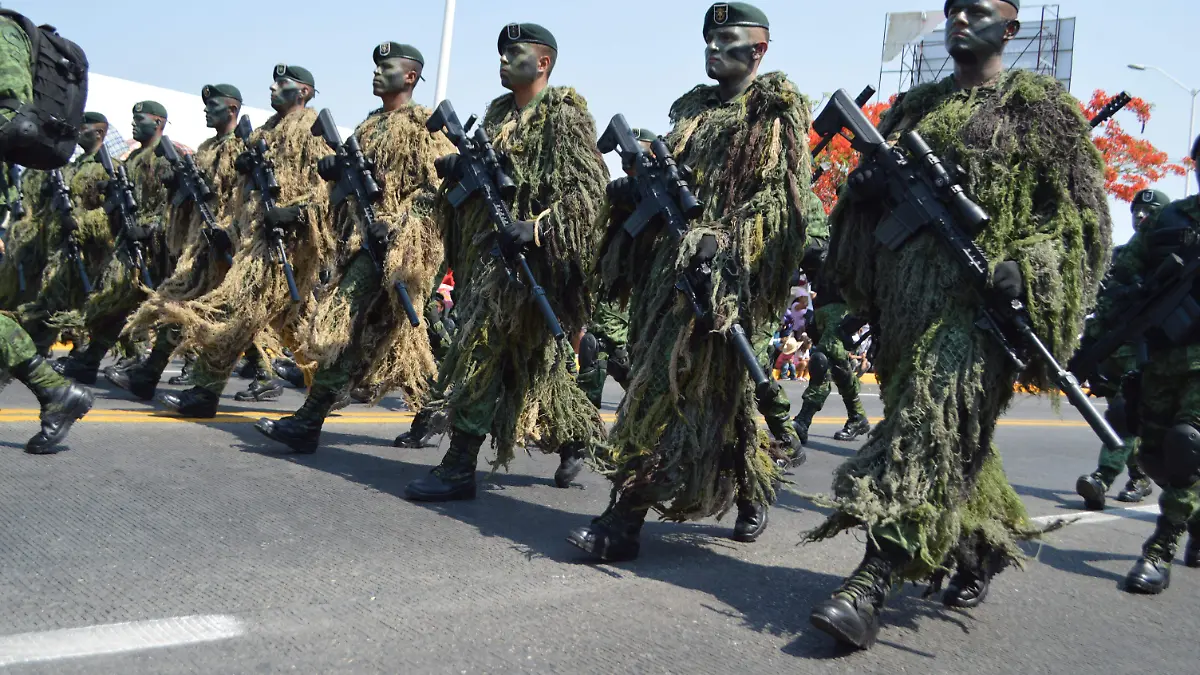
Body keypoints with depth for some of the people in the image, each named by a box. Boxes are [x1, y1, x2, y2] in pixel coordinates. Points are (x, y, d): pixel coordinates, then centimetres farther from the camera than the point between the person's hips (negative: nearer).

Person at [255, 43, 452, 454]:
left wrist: (394, 223, -23)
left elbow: (437, 187, -14)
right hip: (358, 236, 9)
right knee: (389, 332, 13)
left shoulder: (421, 123, -6)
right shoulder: (371, 125, 20)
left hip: (389, 243, -9)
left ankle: (308, 424, -11)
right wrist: (336, 167, 4)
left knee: (340, 324, -14)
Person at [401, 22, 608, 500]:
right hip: (487, 246, 8)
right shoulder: (498, 112, 17)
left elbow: (588, 190, -14)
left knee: (481, 350, -11)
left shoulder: (564, 114, -6)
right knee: (531, 357, 13)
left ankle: (459, 468, -5)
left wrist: (537, 228, -24)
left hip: (526, 255, -8)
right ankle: (576, 436, 30)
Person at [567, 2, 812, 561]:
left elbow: (779, 199, -9)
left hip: (724, 274, -7)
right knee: (718, 386, 11)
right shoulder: (692, 107, 23)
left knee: (662, 386, -13)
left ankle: (625, 519, -10)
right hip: (666, 260, 7)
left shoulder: (776, 111, 1)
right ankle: (752, 492, 27)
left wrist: (723, 242, -20)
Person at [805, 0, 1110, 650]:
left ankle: (872, 585, -21)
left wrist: (1024, 269, -17)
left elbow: (1077, 208, -1)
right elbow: (872, 197, 23)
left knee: (935, 419, -17)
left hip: (977, 296, -6)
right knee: (953, 428, 13)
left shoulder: (1038, 104, 4)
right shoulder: (914, 104, 20)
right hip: (905, 291, 6)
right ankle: (985, 545, 34)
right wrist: (865, 185, -1)